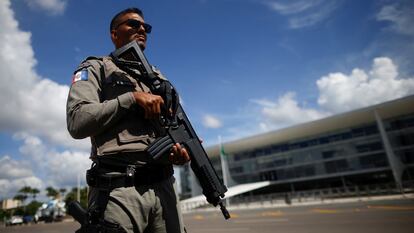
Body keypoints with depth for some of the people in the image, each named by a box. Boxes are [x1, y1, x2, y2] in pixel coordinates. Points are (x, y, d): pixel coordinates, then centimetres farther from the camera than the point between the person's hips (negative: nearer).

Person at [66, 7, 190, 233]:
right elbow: (77, 122, -9)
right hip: (119, 191, -5)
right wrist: (133, 97, -11)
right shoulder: (96, 68, 7)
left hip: (163, 186, 5)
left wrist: (180, 150, -3)